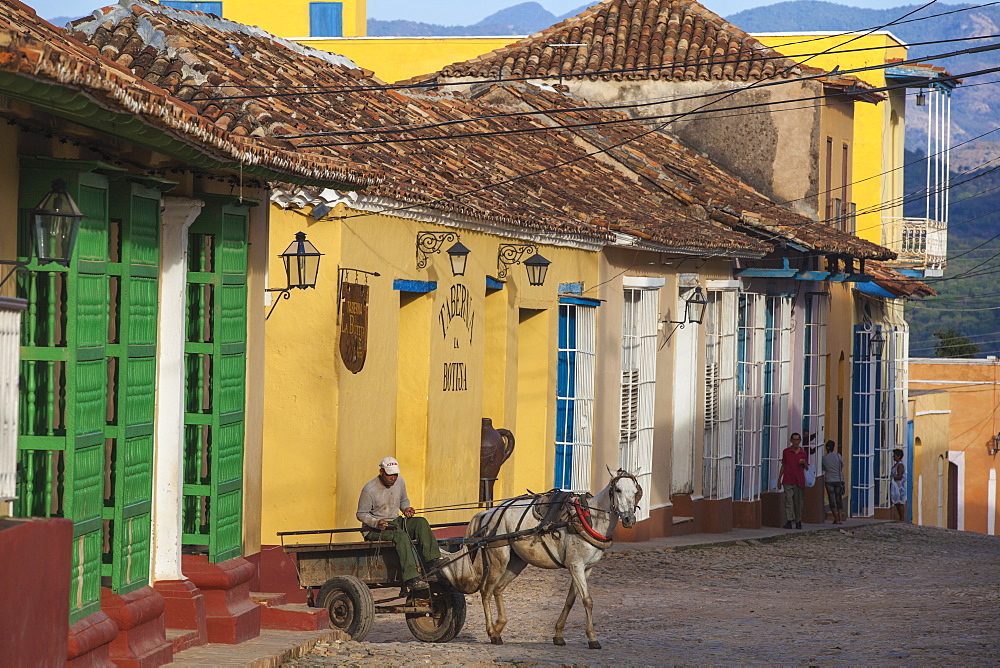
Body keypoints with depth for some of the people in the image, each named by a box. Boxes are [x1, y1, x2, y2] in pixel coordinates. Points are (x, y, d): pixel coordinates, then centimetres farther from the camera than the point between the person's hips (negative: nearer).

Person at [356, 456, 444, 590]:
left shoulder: (399, 482, 4)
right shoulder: (369, 490, -14)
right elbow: (361, 514, -9)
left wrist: (406, 508, -1)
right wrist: (377, 523, -27)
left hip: (395, 522, 7)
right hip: (373, 530, -7)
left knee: (421, 522, -18)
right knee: (402, 536, -34)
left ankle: (432, 560, -27)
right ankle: (411, 578, -44)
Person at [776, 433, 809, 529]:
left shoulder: (803, 452, 9)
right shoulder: (786, 452, 6)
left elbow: (807, 468, 15)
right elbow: (783, 466, 12)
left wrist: (804, 463, -8)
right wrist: (779, 479, 11)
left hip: (799, 481, 2)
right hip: (788, 480, -2)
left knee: (798, 502, 5)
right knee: (788, 500, -11)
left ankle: (798, 521, 14)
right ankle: (789, 521, -16)